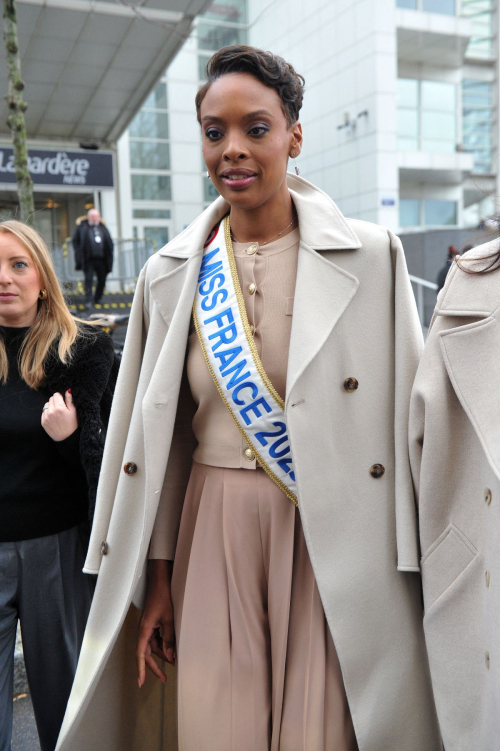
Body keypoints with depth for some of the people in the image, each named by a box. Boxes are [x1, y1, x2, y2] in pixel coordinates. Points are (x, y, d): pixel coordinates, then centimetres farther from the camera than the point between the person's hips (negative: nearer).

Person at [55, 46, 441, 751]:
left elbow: (405, 413, -3)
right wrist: (157, 578, 6)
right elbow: (156, 433, 6)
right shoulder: (173, 272, 3)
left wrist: (405, 573, -4)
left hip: (333, 534, -2)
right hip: (214, 533, 3)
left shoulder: (371, 257, -5)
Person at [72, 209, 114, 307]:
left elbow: (109, 243, 15)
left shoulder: (103, 228, 14)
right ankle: (88, 301, -4)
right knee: (89, 279, -6)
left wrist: (109, 258, 6)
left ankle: (97, 299, 23)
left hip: (101, 259, 3)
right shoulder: (82, 227, 5)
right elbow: (75, 241, 7)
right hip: (88, 260, -3)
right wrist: (79, 253, -4)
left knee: (102, 280, 6)